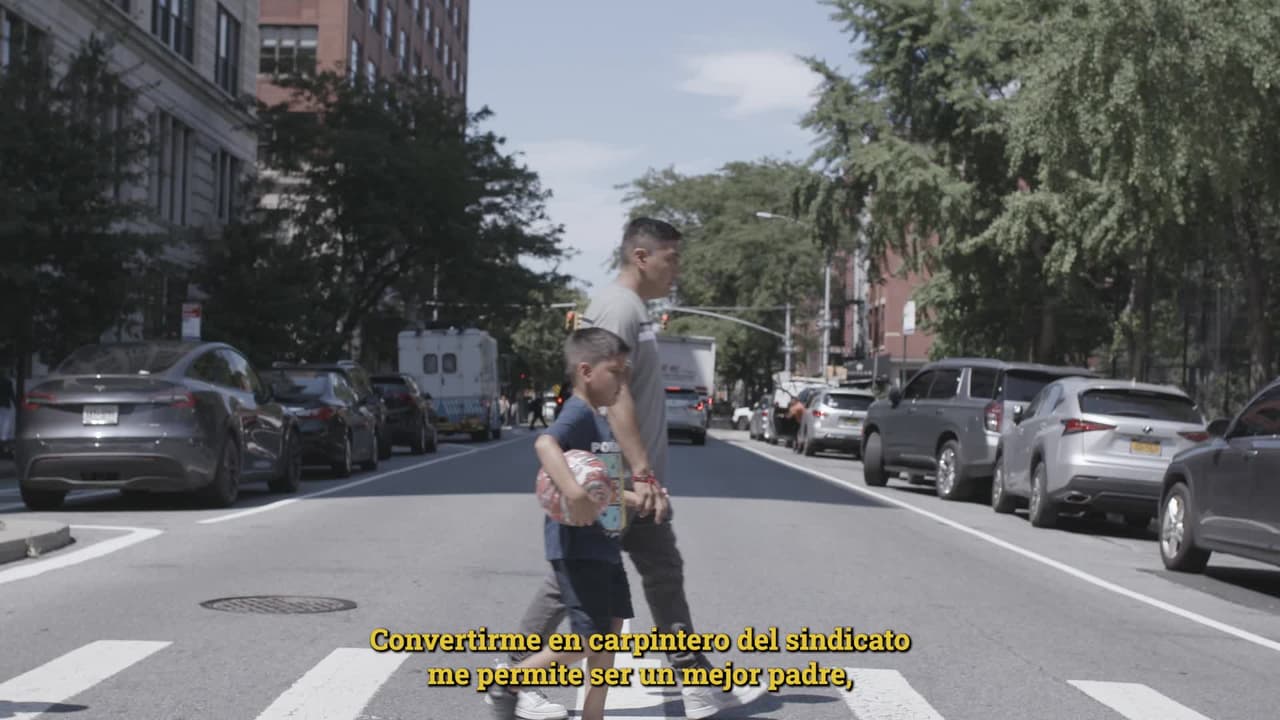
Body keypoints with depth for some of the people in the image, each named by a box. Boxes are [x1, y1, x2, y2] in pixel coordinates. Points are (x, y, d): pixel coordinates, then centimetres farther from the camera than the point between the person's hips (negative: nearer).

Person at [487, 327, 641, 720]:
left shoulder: (596, 419, 16)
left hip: (602, 543, 10)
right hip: (577, 545, -10)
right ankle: (508, 682, 10)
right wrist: (574, 493, -47)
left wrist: (634, 497, 15)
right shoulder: (578, 413, -15)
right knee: (589, 638, -6)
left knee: (611, 629, 11)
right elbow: (544, 442, -37)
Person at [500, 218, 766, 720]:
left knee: (664, 574, 10)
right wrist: (644, 474, -29)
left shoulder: (634, 308, 15)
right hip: (610, 480, -10)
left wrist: (646, 474, 17)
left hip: (631, 478, 10)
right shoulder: (618, 306, -16)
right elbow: (613, 393, -25)